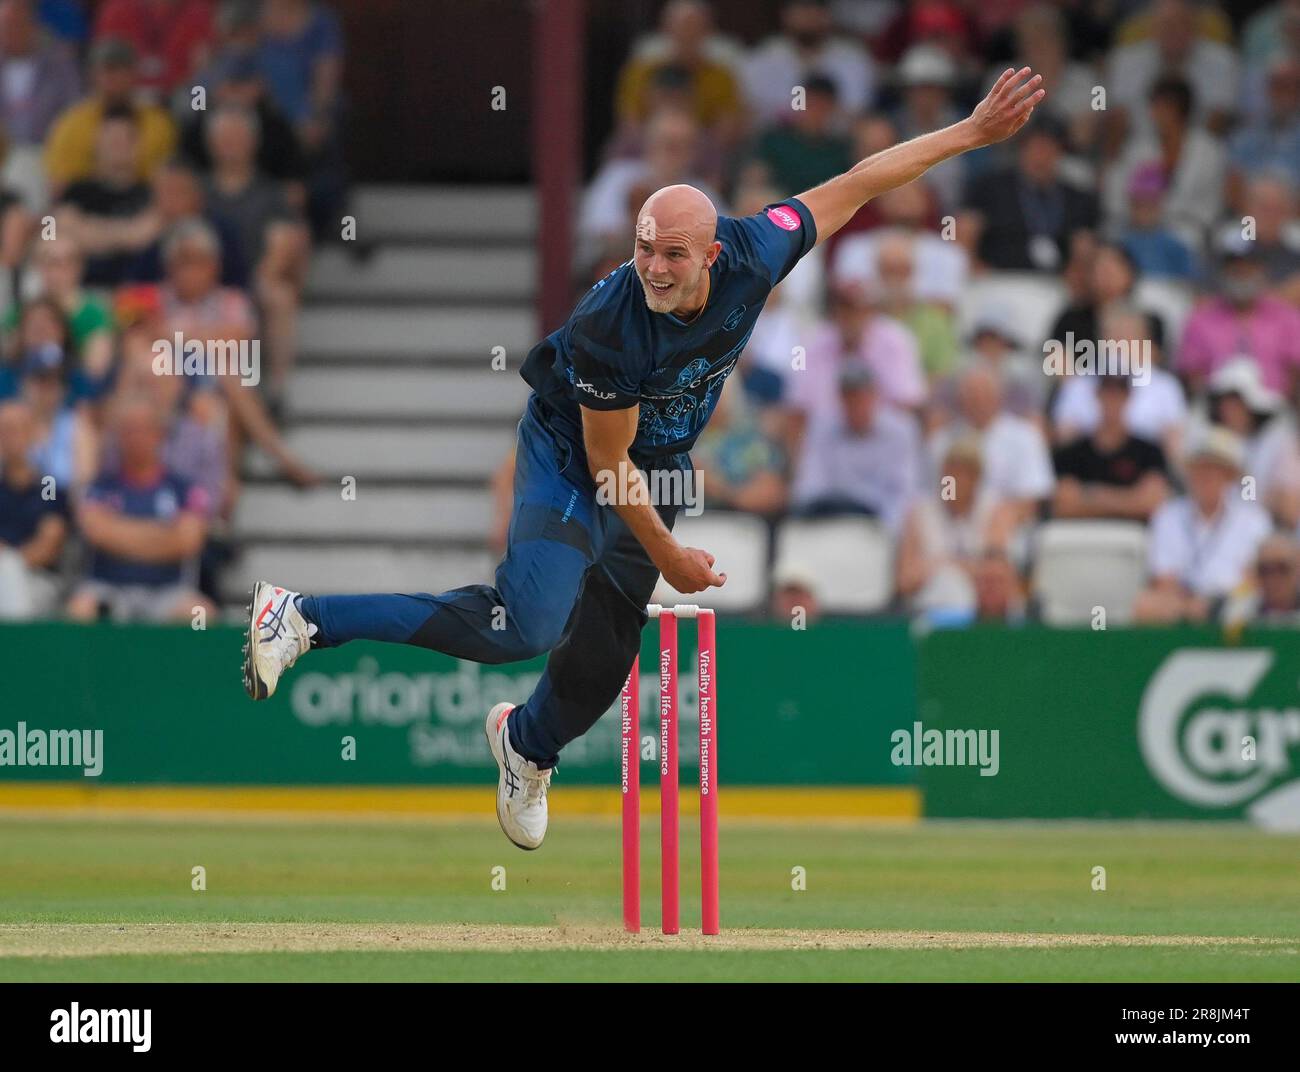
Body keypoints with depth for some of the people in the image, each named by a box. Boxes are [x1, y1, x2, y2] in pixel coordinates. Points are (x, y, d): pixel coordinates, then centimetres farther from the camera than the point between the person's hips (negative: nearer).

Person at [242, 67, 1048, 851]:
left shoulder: (753, 257, -23)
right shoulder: (610, 326, -35)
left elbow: (852, 187, -12)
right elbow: (608, 461, -23)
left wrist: (971, 133, -11)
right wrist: (666, 554, -14)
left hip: (661, 470, 6)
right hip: (567, 457, -6)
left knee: (607, 646, 11)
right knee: (527, 625, -24)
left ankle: (529, 742, 43)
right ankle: (307, 617, -20)